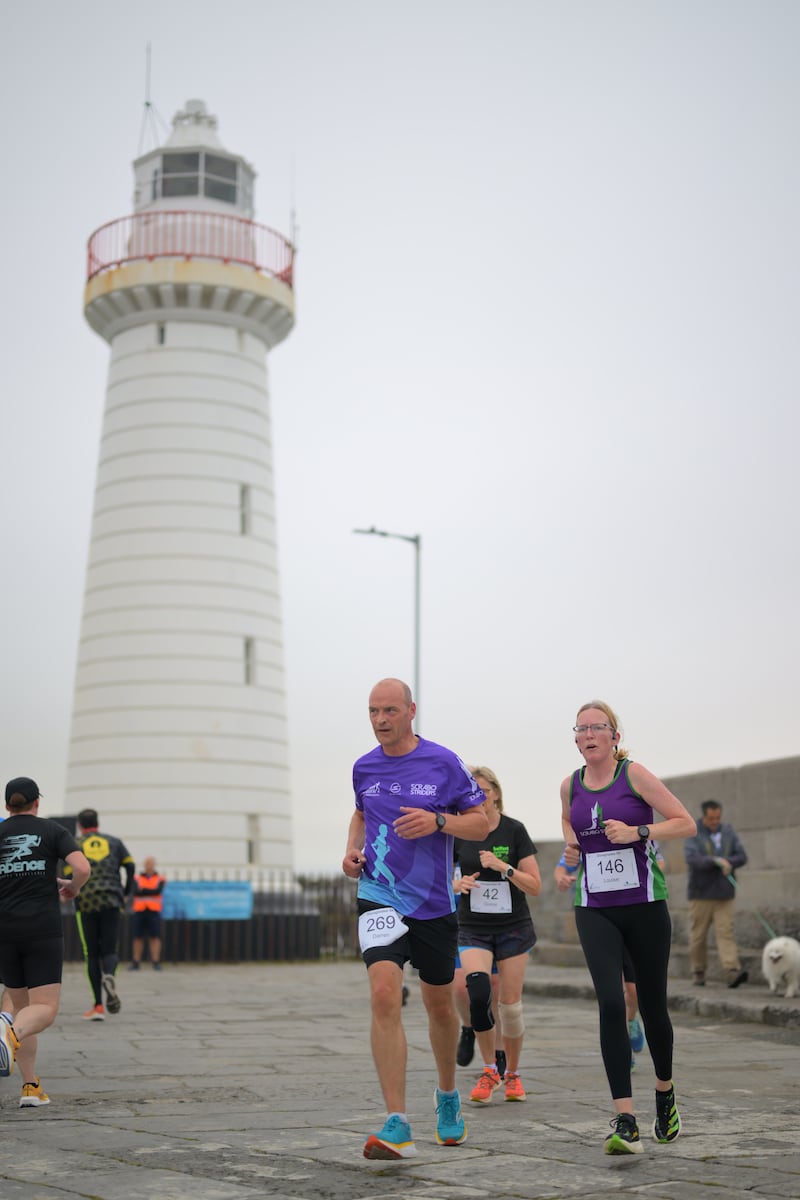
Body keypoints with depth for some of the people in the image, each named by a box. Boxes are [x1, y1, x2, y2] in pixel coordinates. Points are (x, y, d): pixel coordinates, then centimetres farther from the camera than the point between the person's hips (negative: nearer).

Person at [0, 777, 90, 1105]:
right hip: (43, 929, -3)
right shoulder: (53, 831, 3)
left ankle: (31, 1086, 8)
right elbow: (82, 869, -11)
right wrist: (72, 888, 10)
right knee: (45, 1009, -3)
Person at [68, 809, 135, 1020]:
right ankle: (109, 976, -29)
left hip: (86, 903, -1)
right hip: (112, 903, 1)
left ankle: (98, 1006, 2)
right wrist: (126, 892, 15)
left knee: (92, 954, 7)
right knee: (109, 951, 7)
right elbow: (130, 866, 3)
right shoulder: (113, 842, 15)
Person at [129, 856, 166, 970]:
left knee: (155, 937, -7)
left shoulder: (160, 879, 10)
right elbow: (135, 891, -4)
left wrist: (143, 890, -4)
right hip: (139, 911, 1)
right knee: (138, 937, 1)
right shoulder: (137, 878, 13)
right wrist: (150, 891, -8)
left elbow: (158, 891, -8)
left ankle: (156, 962, -7)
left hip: (154, 911, -1)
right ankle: (135, 962, 6)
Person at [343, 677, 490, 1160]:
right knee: (385, 996, -19)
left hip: (435, 904, 0)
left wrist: (438, 821, -18)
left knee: (440, 1006, 13)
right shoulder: (363, 767, 5)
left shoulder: (443, 762, -4)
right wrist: (353, 850, 5)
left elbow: (482, 822, -1)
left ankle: (448, 1095, 41)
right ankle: (397, 1126, -19)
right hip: (380, 899, 1)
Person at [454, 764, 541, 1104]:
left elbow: (535, 886, -8)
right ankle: (489, 1070, -2)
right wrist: (459, 883, -12)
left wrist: (502, 866, -22)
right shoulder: (458, 832, -1)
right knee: (478, 992, -21)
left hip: (513, 927, -1)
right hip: (473, 928, 1)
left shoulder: (514, 830, -7)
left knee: (510, 1006, 0)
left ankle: (512, 1074, 23)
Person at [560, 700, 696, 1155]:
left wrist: (637, 832, -19)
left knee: (652, 1006, 8)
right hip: (595, 910, 2)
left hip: (645, 905, -2)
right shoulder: (571, 785, 7)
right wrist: (572, 845, 9)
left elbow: (686, 823, -6)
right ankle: (626, 1123, -16)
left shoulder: (634, 774, -5)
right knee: (611, 1003, -15)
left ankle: (666, 1094, 37)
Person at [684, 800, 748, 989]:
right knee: (698, 936, 2)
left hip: (724, 895, 2)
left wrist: (726, 863, -15)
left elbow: (742, 856, 4)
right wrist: (717, 861, -30)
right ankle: (698, 973, 14)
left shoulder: (728, 832, 10)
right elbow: (692, 859, -19)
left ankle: (732, 972, -19)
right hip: (701, 895, -2)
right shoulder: (693, 835, -3)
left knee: (726, 933, -8)